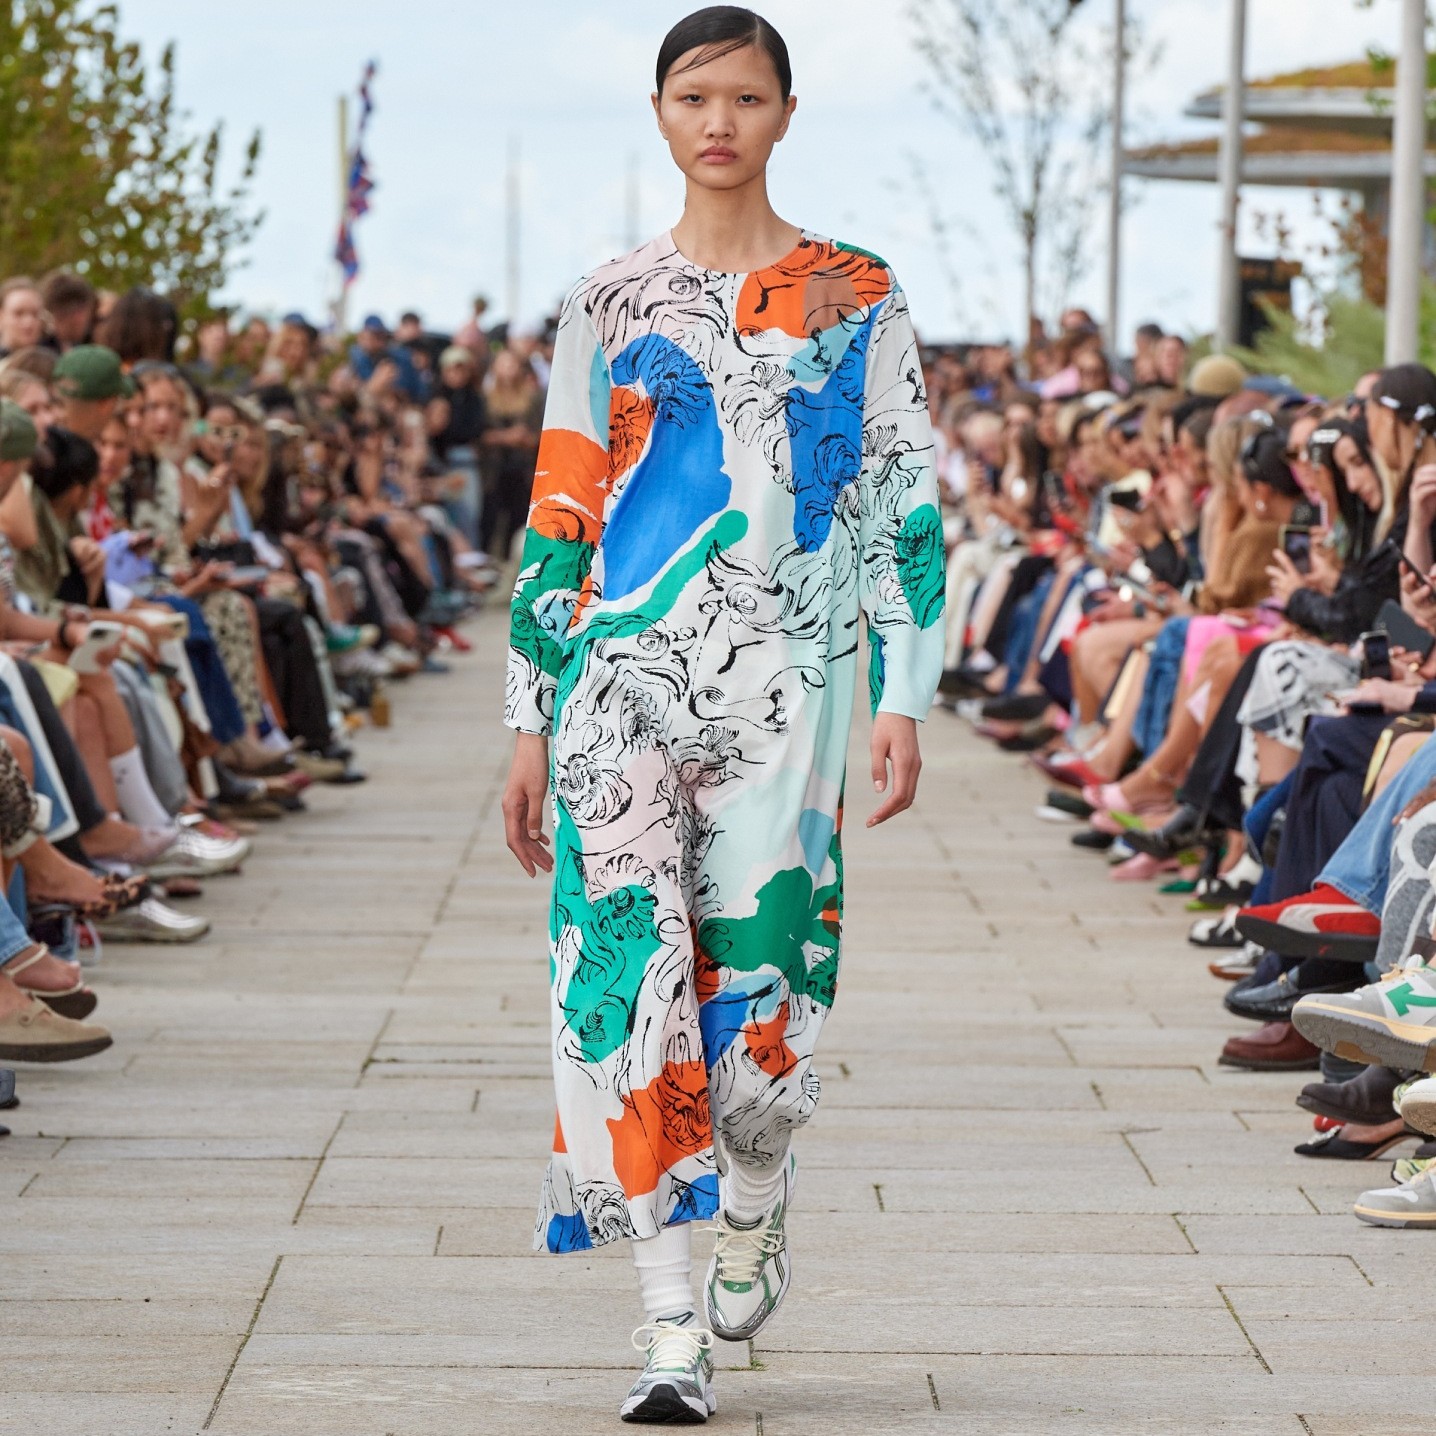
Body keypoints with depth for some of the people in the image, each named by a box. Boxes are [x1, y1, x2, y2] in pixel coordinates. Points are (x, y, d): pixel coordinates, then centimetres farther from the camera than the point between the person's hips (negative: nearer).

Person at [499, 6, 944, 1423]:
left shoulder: (854, 299, 7)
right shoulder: (608, 304, 11)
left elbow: (906, 504, 6)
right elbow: (556, 523, 12)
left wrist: (904, 697, -2)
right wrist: (529, 724, 8)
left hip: (781, 679, -1)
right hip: (625, 672, 1)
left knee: (754, 964, -4)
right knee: (629, 962, -10)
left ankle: (755, 1196, 30)